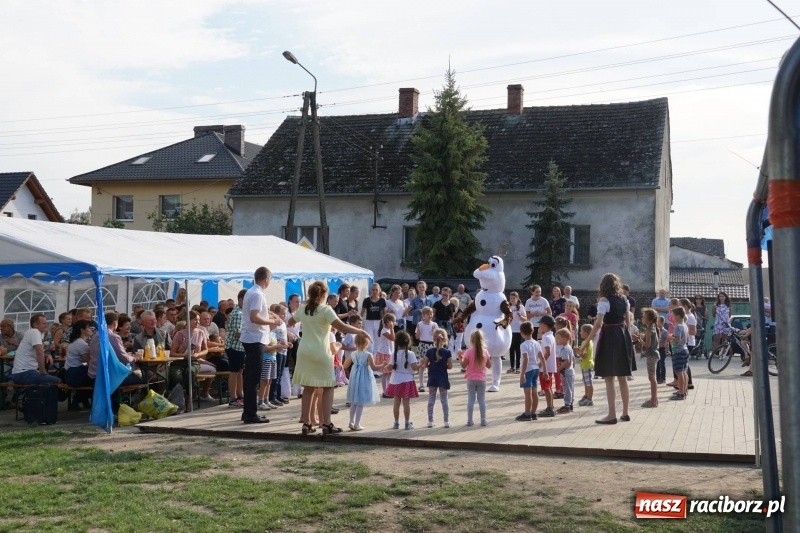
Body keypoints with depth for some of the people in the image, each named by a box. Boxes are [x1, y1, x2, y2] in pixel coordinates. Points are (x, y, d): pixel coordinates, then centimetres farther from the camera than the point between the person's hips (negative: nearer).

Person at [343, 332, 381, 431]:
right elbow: (374, 368, -16)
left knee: (354, 403, 17)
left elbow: (345, 366, 6)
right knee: (361, 403, 1)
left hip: (354, 379, 5)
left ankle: (352, 422, 24)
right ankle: (356, 425, 4)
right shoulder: (368, 355, -15)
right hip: (364, 380, -5)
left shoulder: (352, 354, -1)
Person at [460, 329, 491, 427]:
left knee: (471, 399, 6)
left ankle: (469, 420, 8)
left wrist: (461, 358, 5)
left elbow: (463, 366, -10)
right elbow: (489, 365, 4)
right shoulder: (485, 352, -4)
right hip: (481, 379, 1)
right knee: (482, 400, 8)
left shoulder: (469, 352, -12)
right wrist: (490, 359, 20)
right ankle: (483, 420, 10)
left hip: (471, 379, -1)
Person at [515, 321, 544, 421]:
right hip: (536, 369, 7)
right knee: (534, 392, 12)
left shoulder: (524, 345, -15)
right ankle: (533, 413, 19)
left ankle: (527, 414, 1)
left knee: (528, 393, -3)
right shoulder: (536, 343, 7)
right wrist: (544, 370, 14)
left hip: (528, 370, -7)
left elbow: (526, 359, -23)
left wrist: (522, 373, -22)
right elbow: (542, 358, 8)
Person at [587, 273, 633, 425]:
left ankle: (612, 415, -5)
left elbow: (598, 323, -19)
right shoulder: (624, 299, 9)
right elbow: (628, 321, 14)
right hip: (623, 336, 7)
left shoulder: (604, 300, -11)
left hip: (609, 336, -7)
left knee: (609, 378, -4)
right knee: (622, 377, 13)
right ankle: (625, 413, 20)